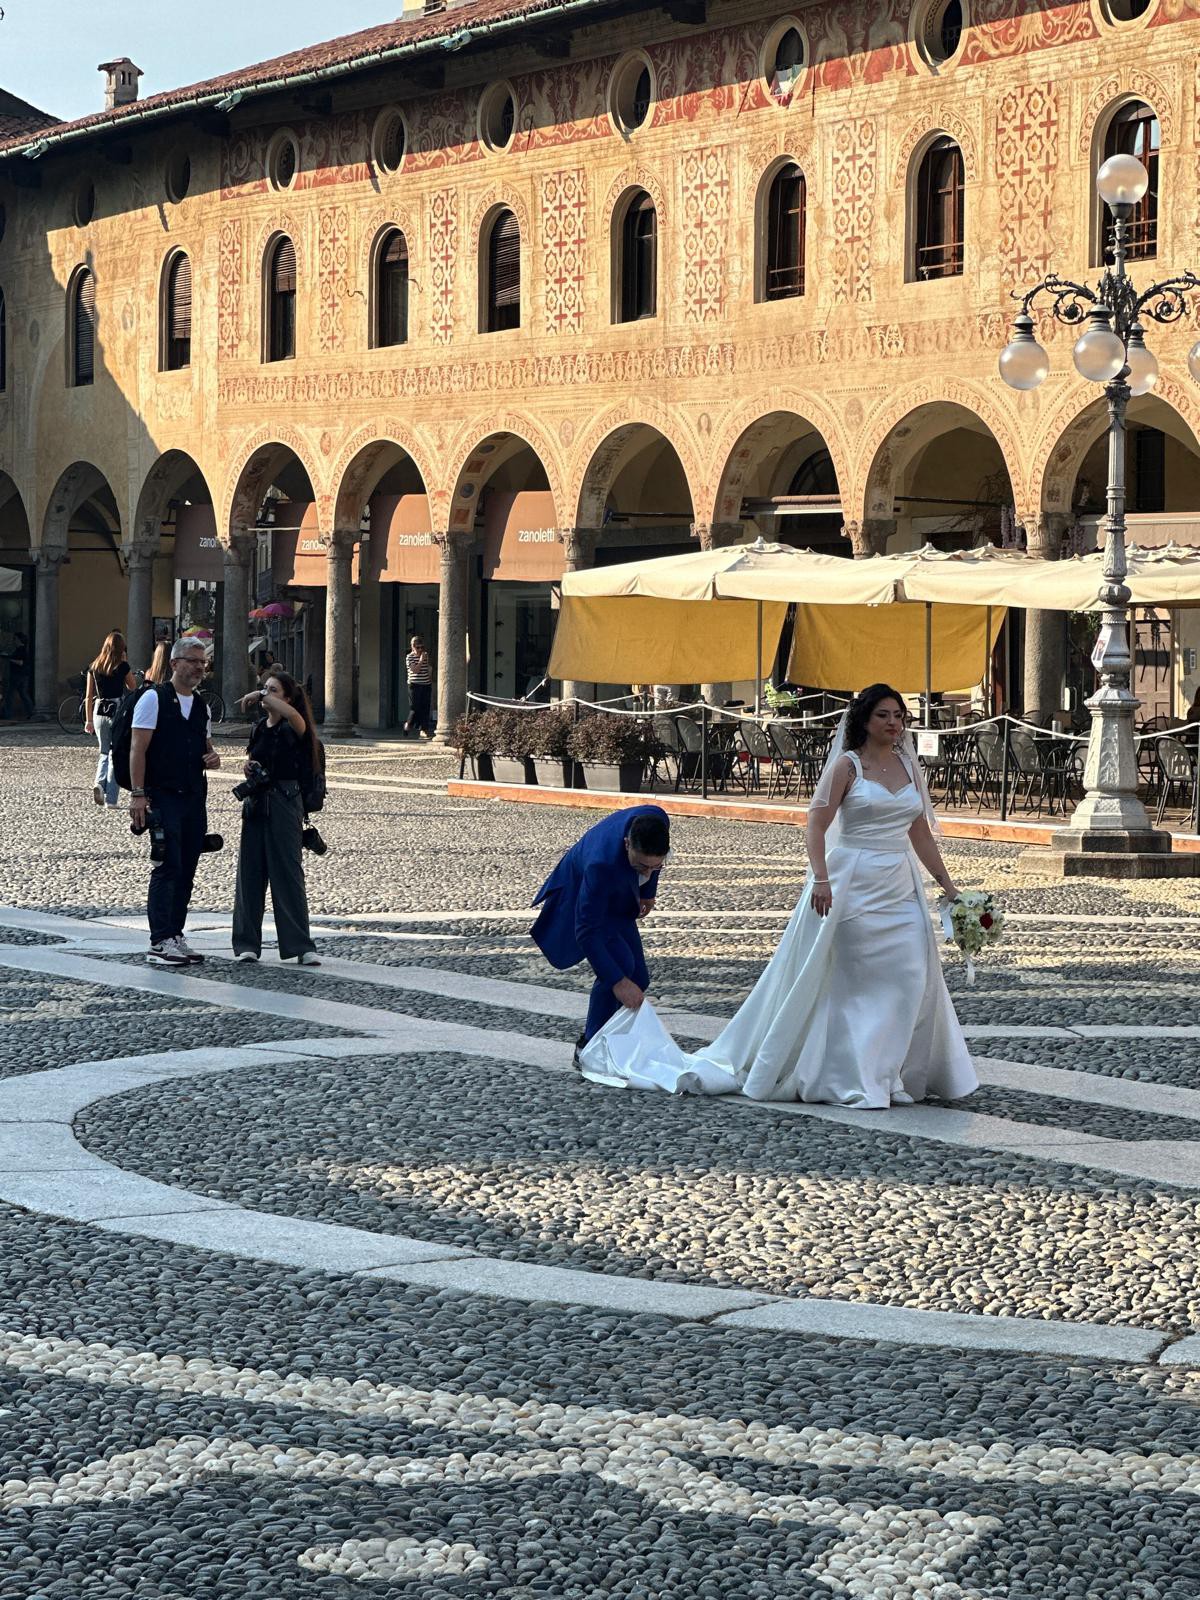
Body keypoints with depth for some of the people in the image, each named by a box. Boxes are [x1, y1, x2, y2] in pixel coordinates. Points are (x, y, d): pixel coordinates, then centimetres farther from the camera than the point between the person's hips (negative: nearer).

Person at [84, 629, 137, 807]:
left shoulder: (94, 667, 5)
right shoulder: (122, 667, -7)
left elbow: (88, 696, 8)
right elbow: (133, 687, 7)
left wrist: (88, 720, 16)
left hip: (99, 712, 4)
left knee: (104, 753, 18)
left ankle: (99, 782, -9)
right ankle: (111, 800, 2)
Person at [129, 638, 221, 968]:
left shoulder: (201, 706, 16)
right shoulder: (154, 699, -5)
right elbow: (138, 749, -10)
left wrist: (213, 757, 4)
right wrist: (138, 794, -17)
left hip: (194, 798, 7)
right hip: (163, 797, -7)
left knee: (186, 871, 8)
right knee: (167, 868, -11)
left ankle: (175, 937, 15)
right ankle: (159, 943, -10)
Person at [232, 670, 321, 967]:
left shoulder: (293, 728, -7)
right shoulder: (258, 728, 13)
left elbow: (292, 714, -32)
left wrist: (261, 696, -25)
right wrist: (248, 767, 4)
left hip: (284, 805, -7)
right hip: (256, 802, 7)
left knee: (288, 873, -6)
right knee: (249, 872, 4)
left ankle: (300, 946, -3)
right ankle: (247, 943, 10)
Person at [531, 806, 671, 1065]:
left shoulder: (657, 819, -29)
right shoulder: (602, 865, -45)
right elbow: (586, 933, -39)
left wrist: (648, 892, 5)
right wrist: (618, 981, -42)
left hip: (615, 900, 7)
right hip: (579, 897, -7)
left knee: (638, 981, 1)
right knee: (621, 961, -25)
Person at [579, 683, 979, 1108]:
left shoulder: (908, 766, 12)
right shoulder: (847, 765, -4)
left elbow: (921, 835, 16)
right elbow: (817, 824, -10)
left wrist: (948, 887, 12)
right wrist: (820, 877, -24)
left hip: (901, 889, 5)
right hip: (853, 885, -5)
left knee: (909, 981, -1)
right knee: (845, 982, -2)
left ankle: (888, 1075, 9)